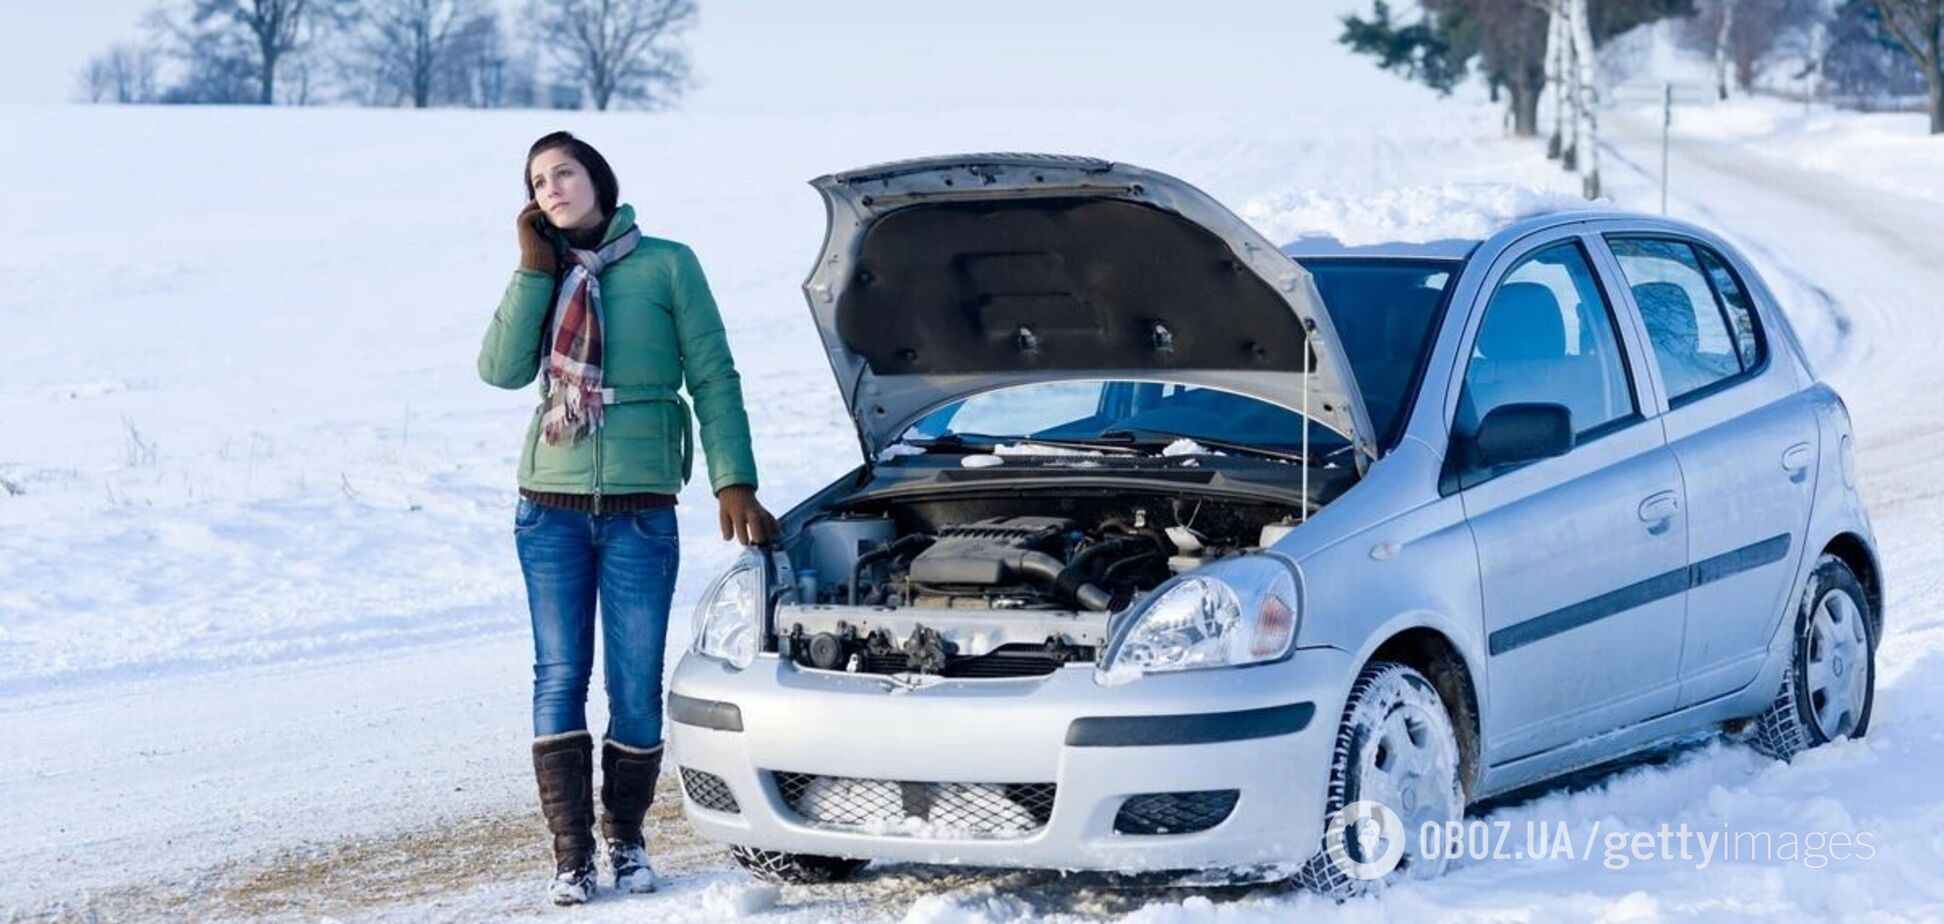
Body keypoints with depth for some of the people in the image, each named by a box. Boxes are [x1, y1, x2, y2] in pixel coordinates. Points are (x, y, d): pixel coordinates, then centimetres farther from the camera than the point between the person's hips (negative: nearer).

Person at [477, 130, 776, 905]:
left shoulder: (667, 266, 1)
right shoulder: (545, 278, 11)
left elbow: (714, 378, 0)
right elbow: (501, 369, -4)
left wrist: (734, 482, -8)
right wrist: (535, 269, -6)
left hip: (640, 509, -2)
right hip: (551, 507, 2)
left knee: (635, 685, 1)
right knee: (561, 676, 0)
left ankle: (627, 840, 17)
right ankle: (570, 853, 3)